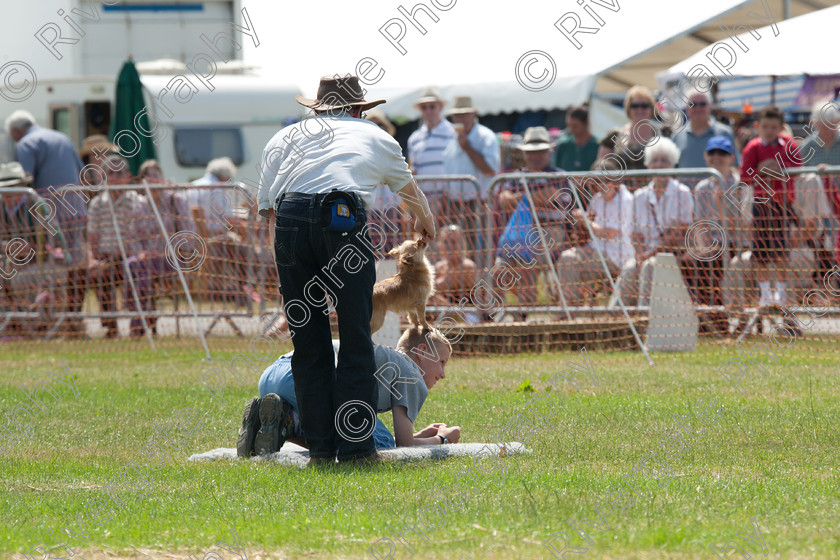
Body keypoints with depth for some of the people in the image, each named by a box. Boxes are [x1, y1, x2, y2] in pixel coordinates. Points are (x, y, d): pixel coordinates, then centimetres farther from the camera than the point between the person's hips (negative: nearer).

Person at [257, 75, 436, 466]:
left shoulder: (284, 138, 31)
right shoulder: (374, 136, 31)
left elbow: (266, 206, 24)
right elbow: (410, 190, 50)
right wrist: (425, 221, 70)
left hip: (290, 218, 2)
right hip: (344, 217, -2)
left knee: (308, 341, 9)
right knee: (355, 338, 3)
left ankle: (319, 447, 9)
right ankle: (355, 447, -1)